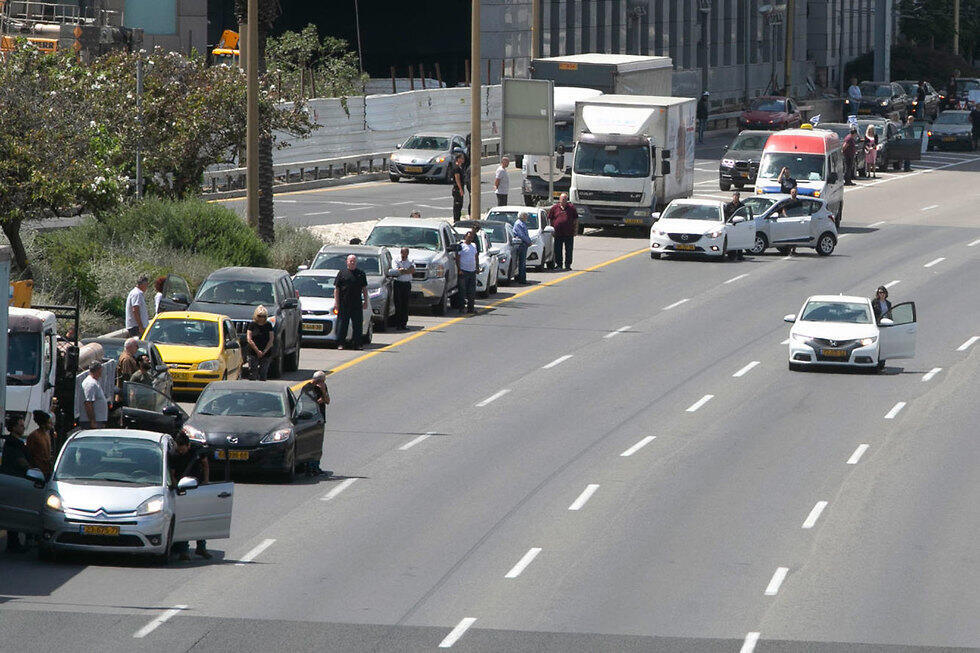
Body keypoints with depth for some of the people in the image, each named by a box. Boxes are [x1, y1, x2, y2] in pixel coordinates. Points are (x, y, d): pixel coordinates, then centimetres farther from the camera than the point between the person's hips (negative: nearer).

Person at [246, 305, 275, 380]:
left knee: (263, 374, -1)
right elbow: (249, 339, -4)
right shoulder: (252, 325, 1)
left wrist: (264, 351, -8)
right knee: (253, 374, -7)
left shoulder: (268, 325, 5)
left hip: (266, 354, 1)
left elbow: (271, 340, 2)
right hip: (253, 354, -1)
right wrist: (257, 351, -10)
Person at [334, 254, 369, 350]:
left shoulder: (361, 273, 12)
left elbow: (364, 288, 16)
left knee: (358, 324, 3)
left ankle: (357, 344, 9)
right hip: (344, 304, -3)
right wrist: (336, 302, -5)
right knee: (342, 324, -2)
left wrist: (365, 301, 10)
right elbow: (336, 288, 3)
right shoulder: (342, 273, 4)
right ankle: (340, 344, 2)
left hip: (357, 305, 3)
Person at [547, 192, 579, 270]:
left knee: (569, 251, 4)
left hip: (569, 234, 0)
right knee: (558, 251, 4)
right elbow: (550, 219, 10)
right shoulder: (554, 208, 5)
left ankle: (568, 265, 12)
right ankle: (558, 265, 12)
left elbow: (576, 220, 10)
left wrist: (575, 230, 3)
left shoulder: (571, 207, 6)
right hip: (558, 234, 0)